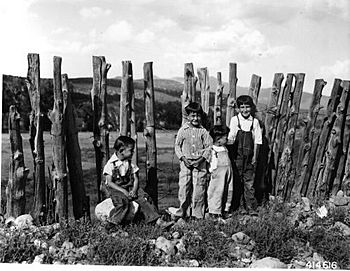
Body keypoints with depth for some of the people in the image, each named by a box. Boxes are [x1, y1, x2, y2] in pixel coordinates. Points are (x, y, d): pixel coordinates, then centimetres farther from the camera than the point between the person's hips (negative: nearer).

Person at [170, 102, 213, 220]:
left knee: (199, 187, 1)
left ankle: (198, 213, 13)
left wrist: (202, 158, -11)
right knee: (184, 186, -2)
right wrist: (183, 158, -7)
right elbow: (177, 146, 7)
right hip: (186, 162, 0)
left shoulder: (203, 131, 4)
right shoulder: (183, 130, 4)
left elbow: (209, 146, 3)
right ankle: (184, 211, 12)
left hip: (200, 163, 0)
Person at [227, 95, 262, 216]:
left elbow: (257, 141, 5)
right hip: (237, 156, -1)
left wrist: (255, 156, 3)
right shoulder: (235, 120, -2)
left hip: (249, 157, 1)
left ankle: (251, 207, 9)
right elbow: (231, 137, -5)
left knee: (249, 182, 3)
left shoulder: (254, 122, 3)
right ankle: (241, 205, 18)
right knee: (238, 181, 6)